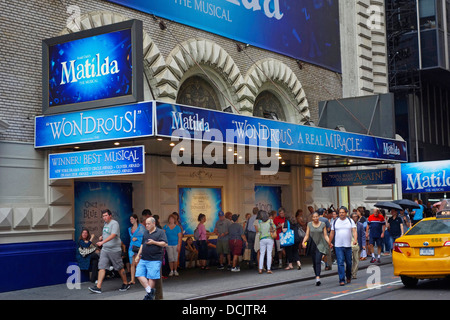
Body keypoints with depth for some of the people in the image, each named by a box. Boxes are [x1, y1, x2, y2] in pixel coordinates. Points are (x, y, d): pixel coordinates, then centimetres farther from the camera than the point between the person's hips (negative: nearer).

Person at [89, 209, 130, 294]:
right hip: (104, 249, 7)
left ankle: (126, 284, 21)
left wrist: (103, 242, -36)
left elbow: (113, 235, -27)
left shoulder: (114, 223, -13)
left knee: (119, 268, 4)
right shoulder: (105, 224, 14)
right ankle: (98, 287, -6)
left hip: (114, 250, -7)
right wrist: (102, 237, 9)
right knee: (101, 267, -3)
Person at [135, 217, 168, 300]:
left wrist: (154, 242, -15)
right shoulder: (145, 233, 19)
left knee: (151, 278, -6)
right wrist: (138, 255, 21)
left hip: (154, 260, -6)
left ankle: (149, 295, 3)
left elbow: (165, 244, -8)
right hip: (143, 259, 6)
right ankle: (150, 290, -9)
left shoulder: (160, 232, -1)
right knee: (140, 275, -8)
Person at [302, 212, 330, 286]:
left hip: (320, 245, -2)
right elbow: (307, 235, 5)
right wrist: (303, 242, -12)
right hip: (312, 245, 3)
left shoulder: (323, 224, 2)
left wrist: (329, 242, -13)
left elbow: (325, 235, 3)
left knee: (318, 261, -16)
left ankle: (318, 278, -24)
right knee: (314, 262, 7)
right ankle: (317, 276, 18)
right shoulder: (309, 224, 5)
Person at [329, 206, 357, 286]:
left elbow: (354, 231, -5)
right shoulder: (335, 222, 6)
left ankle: (348, 277, 33)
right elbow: (332, 233, 12)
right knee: (340, 263, -8)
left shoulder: (350, 221, 5)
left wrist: (355, 239, -21)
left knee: (348, 263, 10)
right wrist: (330, 242, 11)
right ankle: (342, 280, -8)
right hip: (338, 246, -1)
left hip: (348, 245, 1)